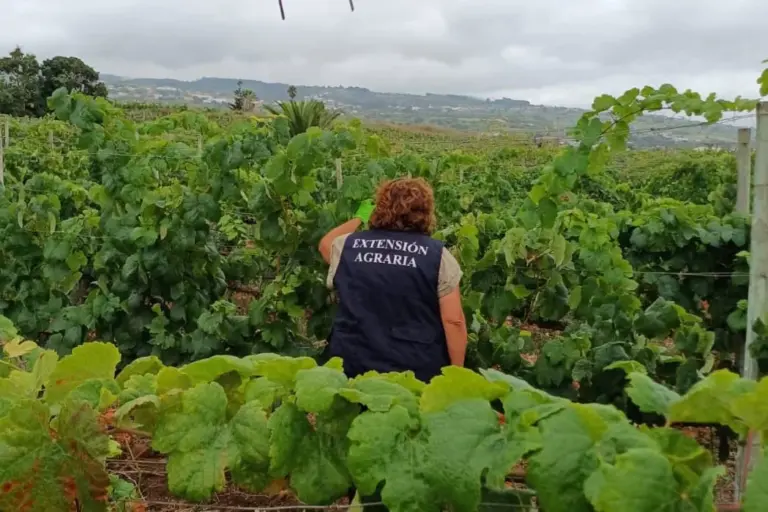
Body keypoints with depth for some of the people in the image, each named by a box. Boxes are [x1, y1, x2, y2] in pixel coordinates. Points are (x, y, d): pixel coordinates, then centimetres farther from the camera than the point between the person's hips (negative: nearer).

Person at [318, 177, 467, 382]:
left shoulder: (347, 246, 1)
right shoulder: (437, 255, -8)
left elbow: (326, 243, 25)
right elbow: (454, 320, -11)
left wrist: (359, 218, 37)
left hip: (352, 365, 2)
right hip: (417, 370, -2)